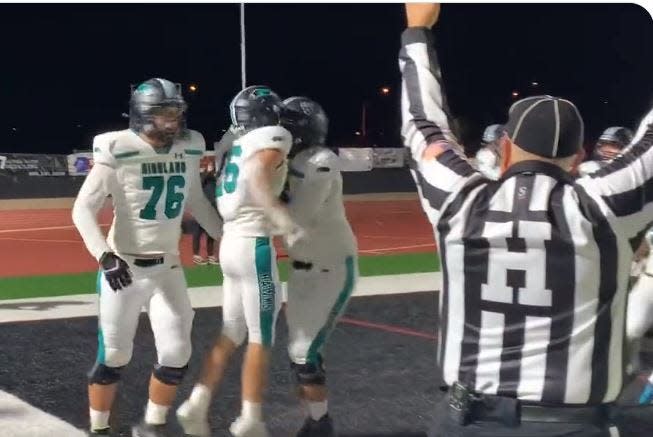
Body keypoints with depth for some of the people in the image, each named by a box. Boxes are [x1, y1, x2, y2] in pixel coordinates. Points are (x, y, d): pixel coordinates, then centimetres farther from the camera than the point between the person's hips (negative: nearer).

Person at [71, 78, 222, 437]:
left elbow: (196, 202, 17)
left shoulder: (189, 149, 0)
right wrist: (104, 256, -26)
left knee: (176, 354, 2)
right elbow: (83, 209, -15)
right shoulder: (119, 152, -15)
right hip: (125, 267, -4)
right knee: (114, 356, 3)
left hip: (168, 268, 5)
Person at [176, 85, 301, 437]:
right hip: (254, 245, -8)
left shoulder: (238, 146, 16)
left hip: (232, 242, 8)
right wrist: (284, 220, -33)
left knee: (231, 335, 15)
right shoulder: (274, 138, -8)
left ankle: (196, 405, 13)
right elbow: (258, 176, -27)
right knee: (261, 340, 1)